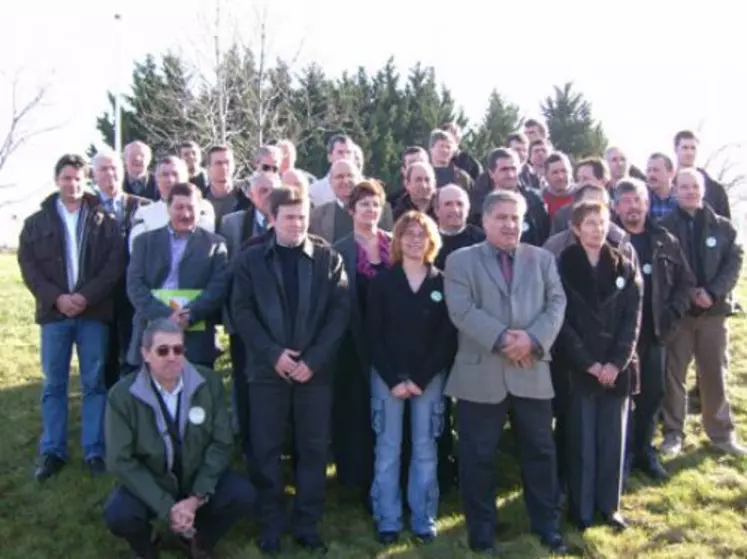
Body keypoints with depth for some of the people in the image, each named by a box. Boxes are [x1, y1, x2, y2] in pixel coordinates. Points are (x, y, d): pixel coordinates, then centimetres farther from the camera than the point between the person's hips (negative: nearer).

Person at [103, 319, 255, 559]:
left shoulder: (209, 383, -10)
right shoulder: (122, 395, -16)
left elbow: (221, 443, -7)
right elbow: (120, 461, -16)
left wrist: (197, 497, -18)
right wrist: (166, 507, -23)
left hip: (197, 478, 2)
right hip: (149, 485, -1)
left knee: (243, 495, -23)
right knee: (118, 514, -30)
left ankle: (198, 539, 10)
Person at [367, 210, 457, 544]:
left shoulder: (442, 282, 1)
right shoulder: (382, 281, 0)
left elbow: (447, 336, -2)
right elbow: (374, 334, -3)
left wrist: (421, 378, -9)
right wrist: (393, 379, -10)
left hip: (429, 377, 1)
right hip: (387, 376, 0)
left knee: (425, 450, 6)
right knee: (387, 449, 4)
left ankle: (424, 519, 17)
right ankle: (387, 521, 12)